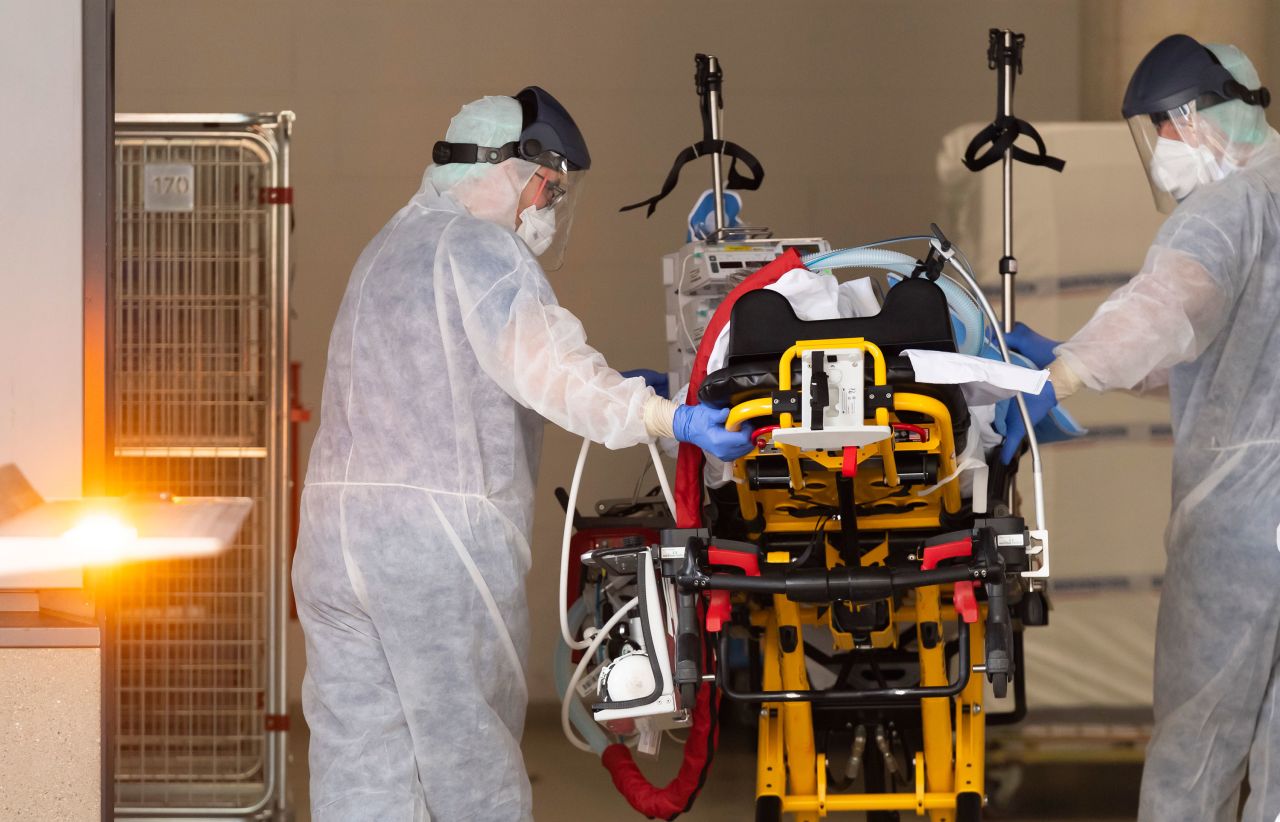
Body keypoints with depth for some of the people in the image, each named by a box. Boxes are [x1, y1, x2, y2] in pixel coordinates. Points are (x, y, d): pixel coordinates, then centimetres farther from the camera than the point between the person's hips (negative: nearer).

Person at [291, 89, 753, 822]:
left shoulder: (389, 247, 24)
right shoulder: (481, 249, -7)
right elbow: (548, 366, -23)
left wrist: (609, 389, 24)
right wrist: (669, 419, -32)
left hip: (335, 525, 8)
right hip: (442, 534, -8)